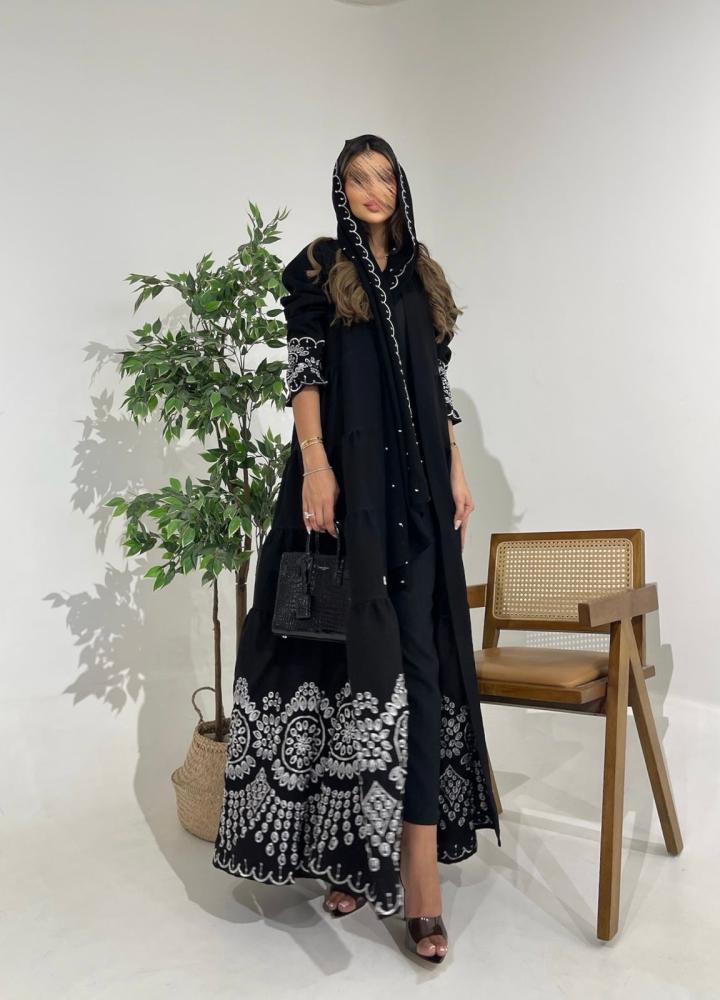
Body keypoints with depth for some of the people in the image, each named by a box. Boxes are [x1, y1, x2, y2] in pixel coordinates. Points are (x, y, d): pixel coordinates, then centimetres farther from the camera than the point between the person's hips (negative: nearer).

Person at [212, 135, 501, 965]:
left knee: (419, 651, -3)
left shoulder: (423, 274, 20)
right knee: (355, 643, -2)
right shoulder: (318, 266, 8)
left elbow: (437, 383, 17)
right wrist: (314, 464, -16)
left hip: (417, 486, 4)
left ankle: (413, 855, 1)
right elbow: (304, 368, -3)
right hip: (349, 478, -3)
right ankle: (352, 845, 14)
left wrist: (456, 470, 9)